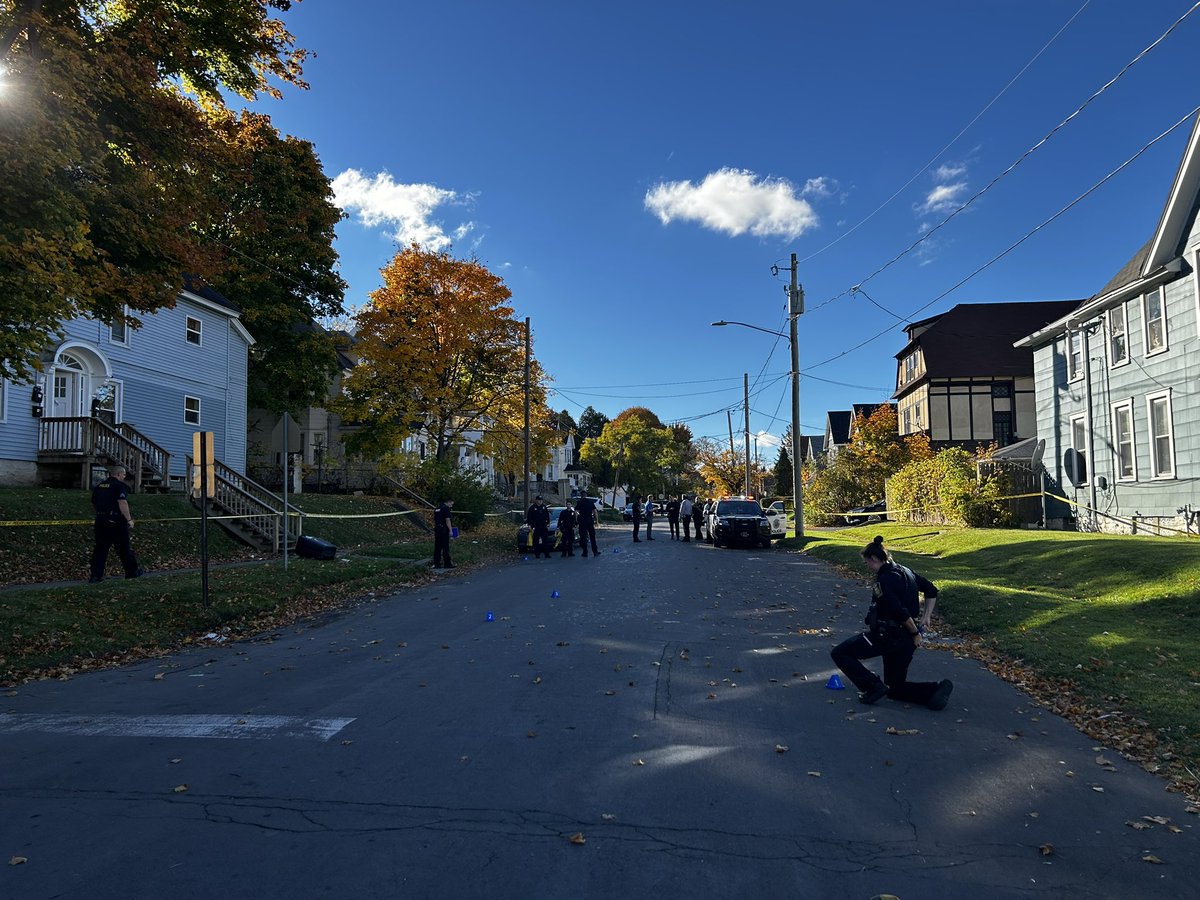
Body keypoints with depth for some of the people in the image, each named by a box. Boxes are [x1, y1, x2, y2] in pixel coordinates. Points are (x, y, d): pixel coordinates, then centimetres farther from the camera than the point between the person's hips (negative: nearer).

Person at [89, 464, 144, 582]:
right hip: (116, 522, -6)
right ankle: (133, 571, 17)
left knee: (100, 548, 7)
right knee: (124, 548, 5)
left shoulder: (98, 487, 14)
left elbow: (94, 503, 21)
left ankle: (96, 575, 2)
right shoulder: (119, 486, -10)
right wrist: (129, 519, -19)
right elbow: (122, 503, -21)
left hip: (100, 521, 6)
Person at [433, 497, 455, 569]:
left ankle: (436, 564, 10)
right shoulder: (446, 508, -8)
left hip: (437, 529, 8)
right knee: (445, 547, -4)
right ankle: (447, 564, -1)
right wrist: (450, 530, -13)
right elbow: (447, 520, -15)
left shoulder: (437, 509, 18)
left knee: (437, 547, 8)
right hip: (444, 529, -8)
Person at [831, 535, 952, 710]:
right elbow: (932, 591, 19)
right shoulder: (905, 571, 9)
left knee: (840, 653, -2)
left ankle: (874, 686, -8)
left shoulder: (884, 580, -18)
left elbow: (900, 612, -24)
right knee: (895, 688, 20)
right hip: (907, 639, 9)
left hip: (887, 636, -9)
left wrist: (915, 633, -11)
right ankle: (937, 688, 3)